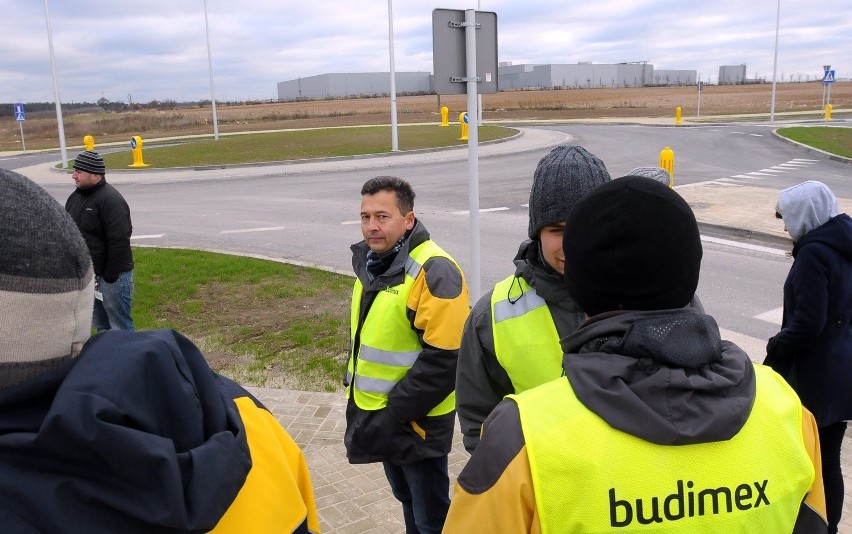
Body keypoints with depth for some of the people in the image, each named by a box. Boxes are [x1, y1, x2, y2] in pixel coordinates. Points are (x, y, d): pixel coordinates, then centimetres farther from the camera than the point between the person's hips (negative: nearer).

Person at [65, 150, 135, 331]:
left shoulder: (110, 199, -19)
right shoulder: (76, 196, 9)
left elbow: (119, 241, -24)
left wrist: (110, 275, -22)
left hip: (111, 276, -9)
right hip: (87, 274, 9)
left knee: (120, 327, -1)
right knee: (100, 324, 19)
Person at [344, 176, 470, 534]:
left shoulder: (433, 273, -24)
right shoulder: (372, 263, 5)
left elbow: (443, 360, -26)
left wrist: (393, 413, -20)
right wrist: (364, 396, 12)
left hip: (416, 422, -8)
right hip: (379, 416, 8)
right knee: (407, 499, 26)